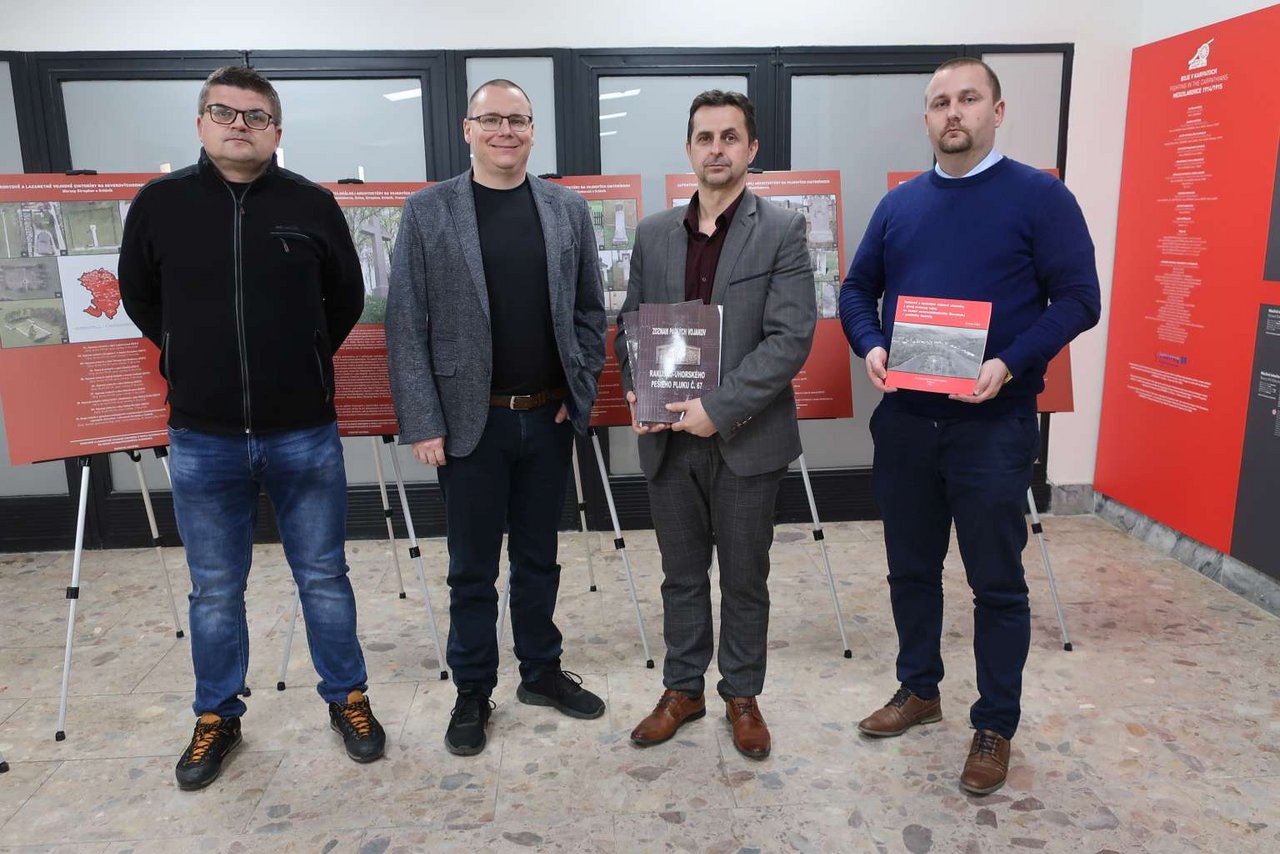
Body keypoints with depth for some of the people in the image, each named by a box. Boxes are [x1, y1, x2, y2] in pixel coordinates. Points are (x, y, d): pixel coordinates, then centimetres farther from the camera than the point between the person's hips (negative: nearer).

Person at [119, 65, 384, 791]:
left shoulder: (313, 205, -1)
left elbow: (346, 300, 10)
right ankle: (218, 717, 32)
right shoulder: (160, 203, 1)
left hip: (305, 435, -1)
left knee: (323, 577, 11)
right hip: (202, 440, 1)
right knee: (215, 591, 13)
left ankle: (348, 698, 29)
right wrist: (199, 362, 14)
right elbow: (139, 297, 14)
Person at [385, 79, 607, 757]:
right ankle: (472, 692, 27)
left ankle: (541, 671, 34)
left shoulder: (568, 209, 5)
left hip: (549, 418, 3)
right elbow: (405, 325, -5)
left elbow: (589, 310, 9)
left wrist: (581, 392, 0)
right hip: (470, 420, -2)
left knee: (538, 557, 16)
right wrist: (422, 422, -10)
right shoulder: (427, 211, -3)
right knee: (472, 568, 10)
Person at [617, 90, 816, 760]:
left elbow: (791, 337, -14)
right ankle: (682, 689, 33)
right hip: (668, 438, 3)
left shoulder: (782, 231, -5)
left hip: (746, 438, -3)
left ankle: (742, 694, 32)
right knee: (681, 575, 16)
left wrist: (718, 408, -20)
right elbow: (630, 324, 12)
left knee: (745, 578, 12)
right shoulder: (653, 233, 7)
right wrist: (637, 391, -7)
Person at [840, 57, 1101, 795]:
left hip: (994, 424, -4)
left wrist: (1010, 364, -23)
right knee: (911, 567, 15)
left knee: (997, 580, 6)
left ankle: (996, 727, 23)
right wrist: (871, 347, -8)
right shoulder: (899, 204, 10)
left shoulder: (1040, 197, -4)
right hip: (905, 420, 5)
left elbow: (1078, 298, -8)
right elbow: (858, 289, 12)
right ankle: (920, 690, 35)